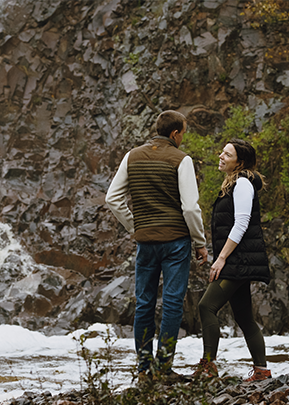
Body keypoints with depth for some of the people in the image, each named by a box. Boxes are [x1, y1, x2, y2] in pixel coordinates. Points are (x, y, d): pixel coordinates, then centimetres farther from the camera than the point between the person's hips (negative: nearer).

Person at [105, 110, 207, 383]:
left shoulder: (132, 157, 7)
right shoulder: (180, 160, -8)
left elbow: (113, 199, 9)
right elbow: (190, 206, -12)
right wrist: (200, 243, -2)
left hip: (145, 240, 4)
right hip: (176, 239, -4)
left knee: (144, 303, 9)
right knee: (173, 302, 0)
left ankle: (144, 367, 12)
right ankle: (164, 362, -4)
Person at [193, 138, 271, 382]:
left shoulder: (242, 183, -9)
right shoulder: (232, 184, 22)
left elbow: (241, 225, -18)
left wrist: (221, 257, -20)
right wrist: (221, 259, 23)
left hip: (240, 259, -10)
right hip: (237, 262, 10)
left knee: (207, 306, -17)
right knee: (243, 317, 8)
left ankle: (208, 365, -18)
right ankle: (261, 370, 9)